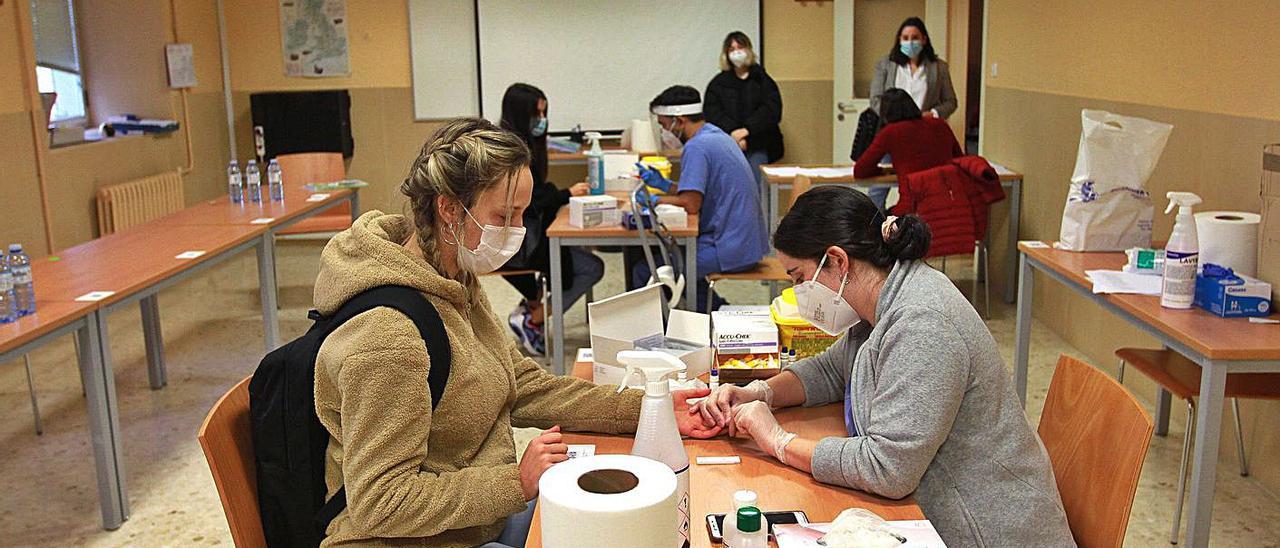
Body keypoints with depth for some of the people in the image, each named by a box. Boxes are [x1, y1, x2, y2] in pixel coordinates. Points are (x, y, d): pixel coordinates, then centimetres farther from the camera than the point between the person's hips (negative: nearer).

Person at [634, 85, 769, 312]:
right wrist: (663, 183, 15)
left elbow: (691, 204, -22)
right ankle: (719, 312, 24)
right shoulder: (717, 136, 14)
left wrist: (655, 200, -6)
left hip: (729, 249, -10)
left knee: (644, 272, -6)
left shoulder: (697, 147, -17)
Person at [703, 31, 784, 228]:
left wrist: (746, 131, -13)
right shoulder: (718, 83, 16)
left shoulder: (762, 80, 12)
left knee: (758, 195, -10)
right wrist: (733, 132, -13)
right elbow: (711, 112, 2)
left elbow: (771, 110, -1)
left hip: (757, 147, -1)